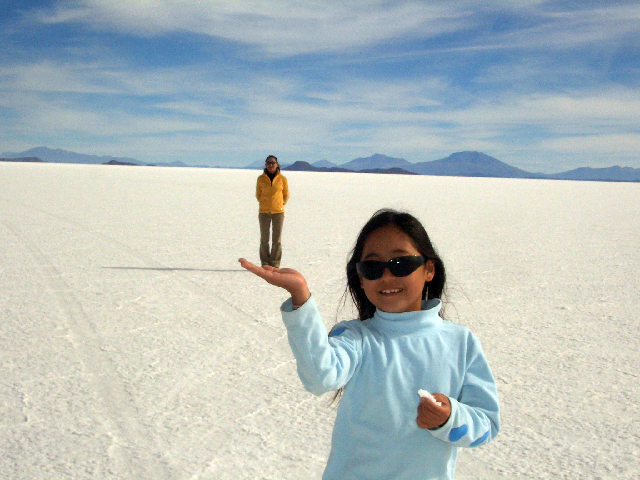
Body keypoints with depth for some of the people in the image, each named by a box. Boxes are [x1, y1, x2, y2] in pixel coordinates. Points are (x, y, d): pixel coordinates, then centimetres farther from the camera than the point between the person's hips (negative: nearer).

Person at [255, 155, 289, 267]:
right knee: (264, 239, 3)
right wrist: (264, 204, 10)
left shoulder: (282, 179, 0)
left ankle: (275, 264, 8)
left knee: (277, 240, 0)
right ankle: (265, 263, 11)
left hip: (278, 212, -1)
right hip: (264, 212, 1)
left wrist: (281, 205, 8)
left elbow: (286, 195, 13)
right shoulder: (261, 179, 2)